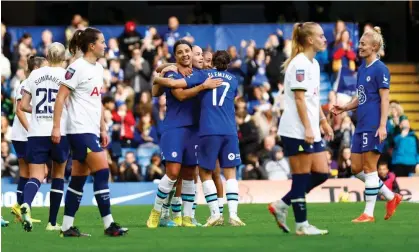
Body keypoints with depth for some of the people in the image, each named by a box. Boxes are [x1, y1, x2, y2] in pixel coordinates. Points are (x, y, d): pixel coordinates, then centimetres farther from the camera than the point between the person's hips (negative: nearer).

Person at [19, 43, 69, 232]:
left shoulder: (35, 75, 7)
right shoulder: (66, 75, -2)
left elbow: (23, 105, 8)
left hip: (36, 133, 1)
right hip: (59, 132, -1)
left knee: (36, 176, -4)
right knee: (58, 175, 16)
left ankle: (26, 204, -37)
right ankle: (52, 222, 17)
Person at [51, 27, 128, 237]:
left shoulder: (98, 69, 14)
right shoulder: (77, 67, -11)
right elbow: (60, 97, -13)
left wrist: (103, 129, 19)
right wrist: (56, 127, -17)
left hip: (91, 131, 9)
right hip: (80, 130, -9)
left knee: (79, 179, 7)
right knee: (102, 172, -12)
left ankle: (67, 227, 8)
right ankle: (108, 224, -10)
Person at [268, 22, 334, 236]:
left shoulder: (314, 64, 16)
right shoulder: (300, 64, -13)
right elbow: (299, 98, -17)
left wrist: (323, 122, 18)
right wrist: (307, 128, -20)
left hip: (310, 130, 10)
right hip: (296, 130, -10)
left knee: (321, 173, 7)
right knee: (302, 176, -4)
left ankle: (281, 206, 14)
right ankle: (302, 225, 2)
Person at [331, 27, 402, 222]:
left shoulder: (380, 69, -10)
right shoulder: (362, 68, 15)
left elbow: (384, 99, -14)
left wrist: (382, 126, -20)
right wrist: (345, 108, 6)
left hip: (373, 127, -9)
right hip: (361, 126, 9)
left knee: (369, 168, -4)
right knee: (356, 169, 10)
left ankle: (369, 213, 3)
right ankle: (391, 197, 21)